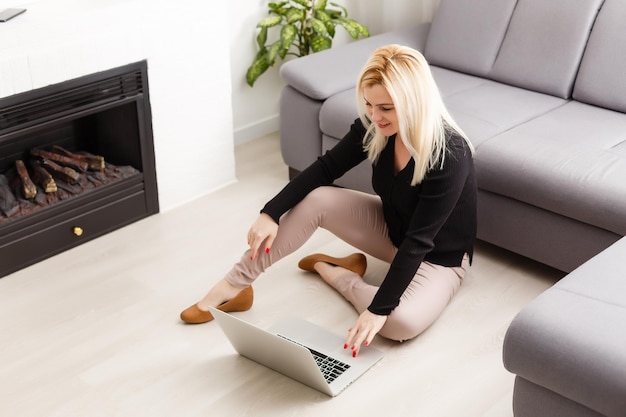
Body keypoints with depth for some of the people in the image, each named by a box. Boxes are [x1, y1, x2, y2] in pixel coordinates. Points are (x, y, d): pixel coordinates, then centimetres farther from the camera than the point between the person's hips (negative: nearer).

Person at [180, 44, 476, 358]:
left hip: (438, 258, -5)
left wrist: (379, 309, -37)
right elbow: (325, 168, -9)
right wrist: (271, 213, -19)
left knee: (403, 322, -34)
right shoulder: (374, 126, -17)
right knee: (314, 198, -18)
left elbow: (419, 241, -35)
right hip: (391, 228, 5)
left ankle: (333, 273, -5)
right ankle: (232, 288, -8)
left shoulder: (450, 155, -34)